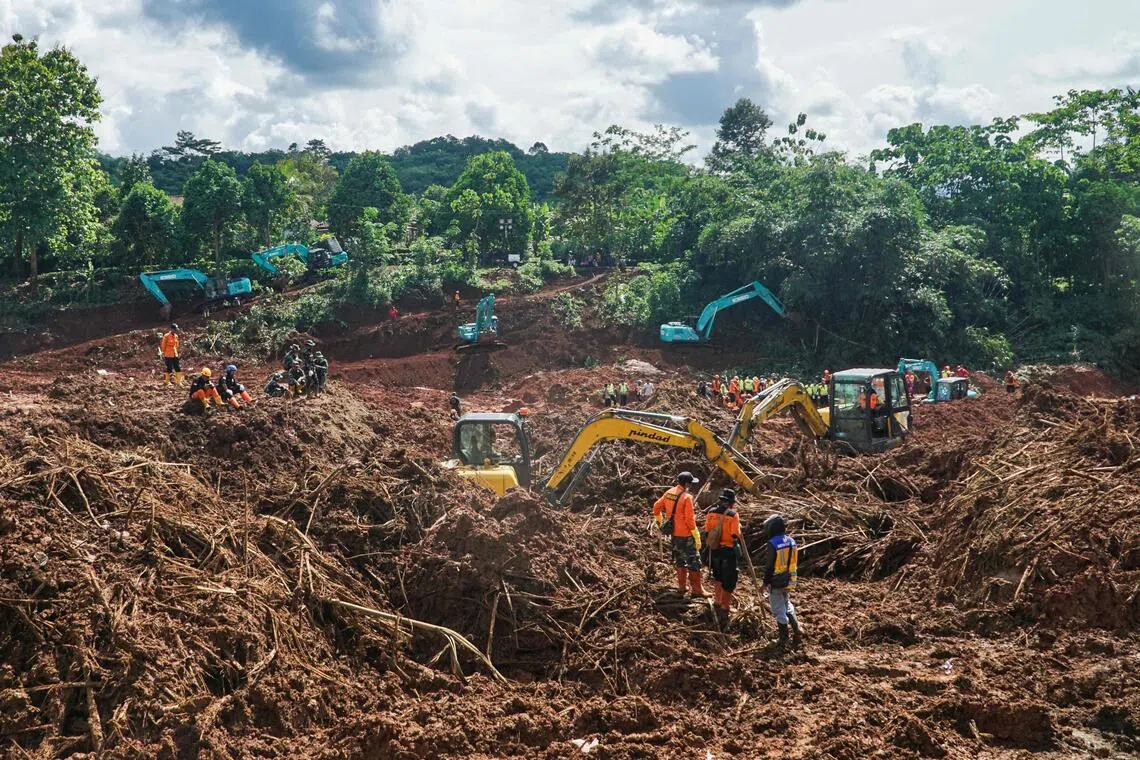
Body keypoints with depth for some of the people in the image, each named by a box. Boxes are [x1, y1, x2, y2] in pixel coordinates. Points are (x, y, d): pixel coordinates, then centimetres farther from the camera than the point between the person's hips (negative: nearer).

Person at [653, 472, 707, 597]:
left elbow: (656, 507, 11)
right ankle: (696, 590, 4)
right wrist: (697, 537, -14)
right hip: (685, 535, -7)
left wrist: (660, 522, 27)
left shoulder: (669, 493, 2)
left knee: (679, 559, 21)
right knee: (694, 561, 2)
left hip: (673, 534, 7)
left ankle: (682, 586, 28)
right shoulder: (686, 497, -19)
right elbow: (690, 520, -20)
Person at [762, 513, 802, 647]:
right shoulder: (791, 541, 1)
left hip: (776, 582, -6)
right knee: (787, 604, 25)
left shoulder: (772, 544, -20)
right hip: (789, 580, 6)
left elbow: (768, 566, -16)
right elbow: (794, 561, 10)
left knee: (779, 609, 5)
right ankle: (796, 628, 14)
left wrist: (765, 582, -6)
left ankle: (784, 639, 10)